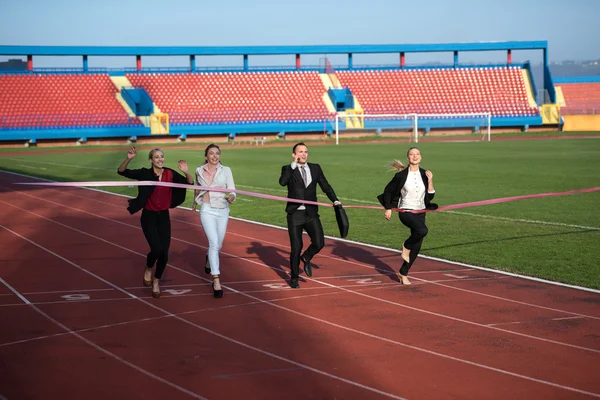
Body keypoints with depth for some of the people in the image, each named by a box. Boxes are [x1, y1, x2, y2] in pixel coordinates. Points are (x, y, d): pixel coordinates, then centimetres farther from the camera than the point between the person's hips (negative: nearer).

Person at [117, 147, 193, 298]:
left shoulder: (170, 174, -4)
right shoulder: (145, 174, -10)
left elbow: (190, 183, -3)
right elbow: (122, 171, -14)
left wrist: (186, 172, -23)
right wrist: (128, 159, -32)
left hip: (164, 217, 3)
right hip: (149, 217, -3)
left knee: (164, 253, 1)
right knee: (156, 249, -18)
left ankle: (156, 283, 24)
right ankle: (148, 269, 16)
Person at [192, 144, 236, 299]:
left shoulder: (226, 170, -1)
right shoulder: (199, 171, 3)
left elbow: (232, 190, -7)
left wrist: (231, 197, -30)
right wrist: (195, 202, 35)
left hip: (223, 211, 2)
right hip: (207, 210, -2)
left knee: (218, 244, 15)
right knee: (214, 242, -18)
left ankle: (209, 260, 52)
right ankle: (216, 281, -21)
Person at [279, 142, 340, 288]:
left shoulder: (315, 168, 8)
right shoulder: (288, 169, -1)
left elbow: (325, 186, 9)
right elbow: (282, 182, -21)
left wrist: (335, 200, -6)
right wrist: (293, 165, -18)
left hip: (311, 213, 2)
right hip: (295, 214, -2)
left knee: (319, 243, -12)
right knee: (296, 247, 1)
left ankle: (306, 258, 21)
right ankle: (294, 278, 20)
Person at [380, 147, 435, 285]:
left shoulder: (424, 174, 4)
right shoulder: (401, 175, -6)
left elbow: (430, 196, 4)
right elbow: (388, 191, 4)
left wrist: (430, 181, -7)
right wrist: (388, 209, -1)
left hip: (420, 213, 5)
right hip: (406, 212, -5)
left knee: (416, 247, 5)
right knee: (422, 230, -33)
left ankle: (403, 273, 22)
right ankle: (406, 245, -4)